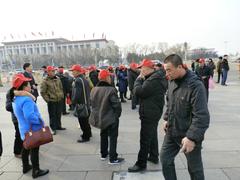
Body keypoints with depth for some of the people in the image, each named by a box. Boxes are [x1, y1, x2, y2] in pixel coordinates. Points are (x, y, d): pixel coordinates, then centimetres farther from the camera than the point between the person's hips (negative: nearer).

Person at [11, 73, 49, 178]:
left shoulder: (16, 99, 4)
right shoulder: (26, 100, -28)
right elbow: (29, 116, -38)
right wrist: (40, 121, -24)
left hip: (24, 129, 9)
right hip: (33, 130, -9)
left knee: (26, 148, 24)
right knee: (34, 150, 5)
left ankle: (25, 167, 41)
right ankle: (36, 171, 19)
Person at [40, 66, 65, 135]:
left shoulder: (57, 79, 8)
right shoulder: (45, 81, -11)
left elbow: (61, 88, 17)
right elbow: (42, 92, -10)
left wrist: (62, 96, 11)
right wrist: (47, 99, -11)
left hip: (59, 100, 6)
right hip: (51, 101, -6)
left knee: (59, 114, 16)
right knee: (52, 115, 3)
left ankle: (58, 126, 31)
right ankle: (53, 128, 15)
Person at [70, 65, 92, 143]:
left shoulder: (78, 80, -20)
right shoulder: (84, 79, 11)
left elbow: (77, 94, -25)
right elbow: (88, 91, 17)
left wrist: (74, 102, -13)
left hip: (80, 104, -10)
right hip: (86, 103, 10)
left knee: (83, 121, 1)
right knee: (86, 120, 21)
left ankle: (85, 137, 10)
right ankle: (88, 133, 36)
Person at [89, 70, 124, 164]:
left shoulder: (94, 90, -2)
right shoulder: (111, 90, -23)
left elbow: (92, 103, 6)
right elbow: (116, 105, -22)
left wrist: (98, 113, 16)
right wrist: (117, 115, -5)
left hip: (100, 118, 7)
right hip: (111, 118, -7)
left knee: (103, 136, 23)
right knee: (113, 137, 7)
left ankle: (103, 154, 35)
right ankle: (113, 158, 14)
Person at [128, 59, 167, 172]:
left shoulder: (153, 80, -25)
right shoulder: (155, 77, 8)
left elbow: (138, 92, -26)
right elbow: (145, 91, 12)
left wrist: (139, 79, -11)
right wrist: (142, 80, -2)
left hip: (149, 113, -10)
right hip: (154, 111, 10)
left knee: (145, 139, -1)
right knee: (152, 134, 22)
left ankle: (141, 164, 11)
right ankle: (154, 156, 37)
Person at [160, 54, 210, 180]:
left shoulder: (195, 85, -23)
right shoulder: (172, 81, 0)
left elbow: (201, 116, -26)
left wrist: (192, 137, -28)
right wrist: (166, 118, 9)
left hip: (189, 135, -6)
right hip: (171, 132, 7)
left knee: (194, 168, 13)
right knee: (165, 158, 16)